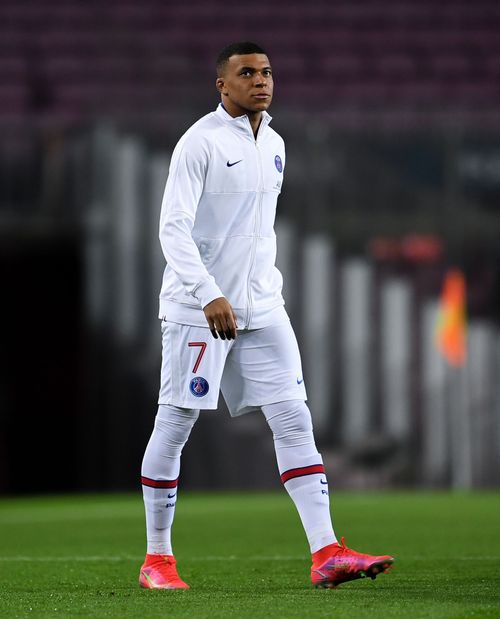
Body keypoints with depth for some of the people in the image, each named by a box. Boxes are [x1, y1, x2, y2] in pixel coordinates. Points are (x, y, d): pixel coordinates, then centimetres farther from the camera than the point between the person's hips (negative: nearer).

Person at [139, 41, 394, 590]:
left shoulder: (273, 145, 13)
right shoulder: (200, 142, -11)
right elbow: (173, 227, -18)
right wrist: (209, 295, -28)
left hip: (261, 308, 6)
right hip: (196, 309, -6)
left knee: (294, 421, -4)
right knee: (174, 427, 1)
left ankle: (326, 554, -9)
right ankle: (157, 559, 12)